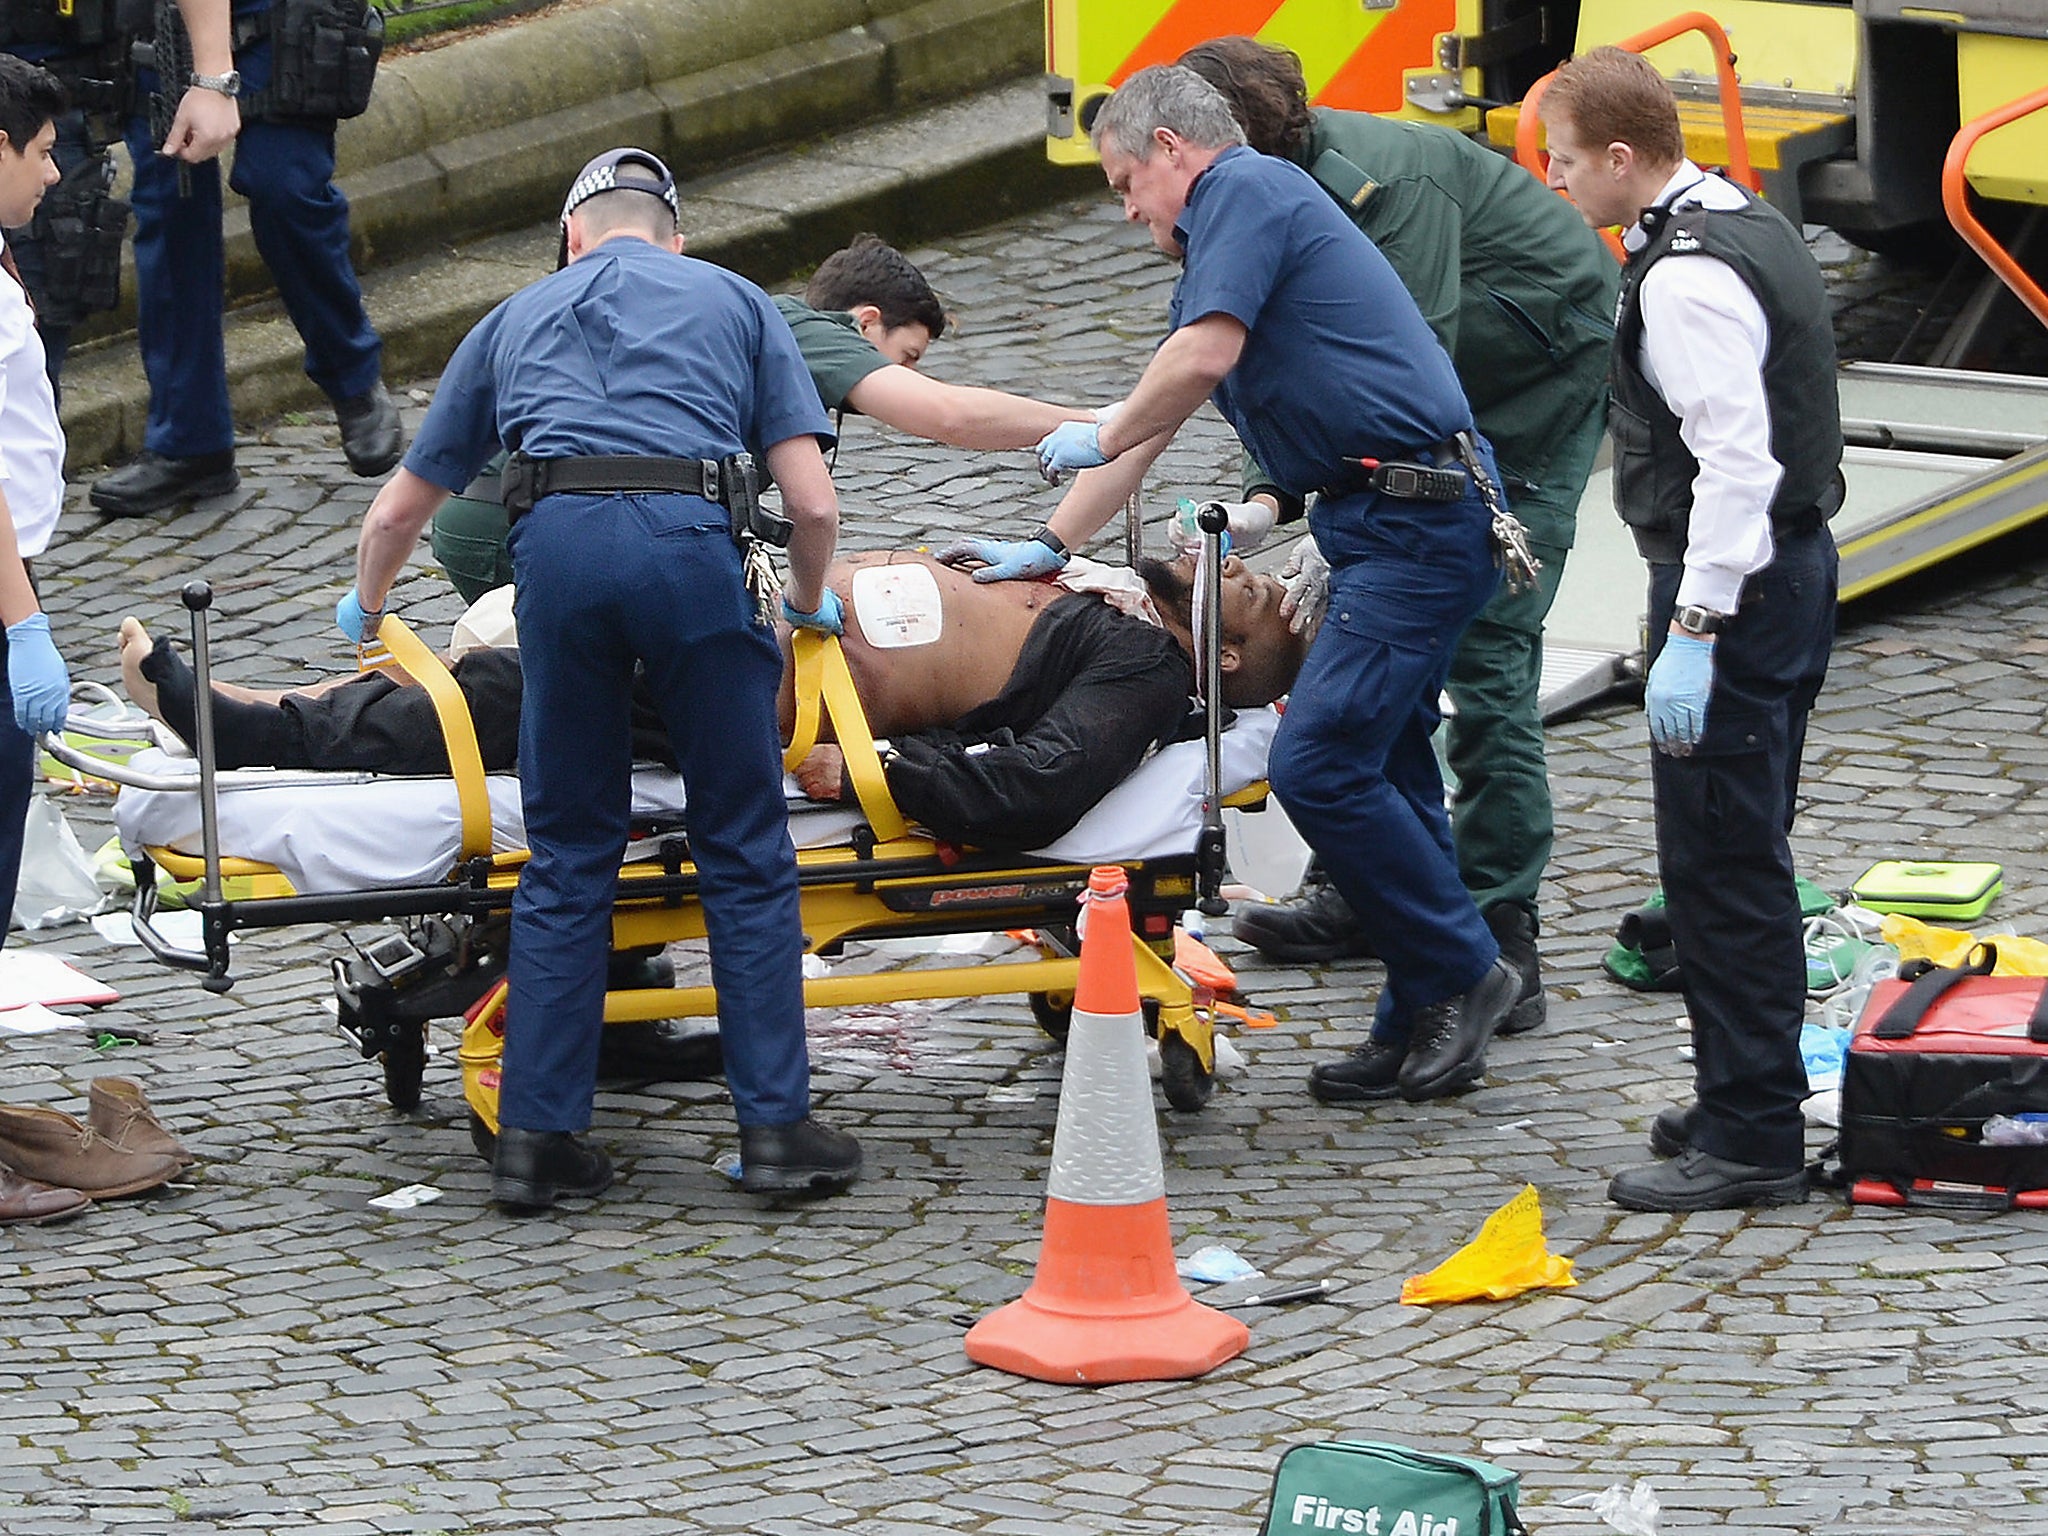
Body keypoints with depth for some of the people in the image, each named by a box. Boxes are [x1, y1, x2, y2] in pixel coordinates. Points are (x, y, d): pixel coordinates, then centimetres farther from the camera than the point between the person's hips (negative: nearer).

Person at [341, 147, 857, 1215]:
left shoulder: (519, 317, 31)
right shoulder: (733, 301, 26)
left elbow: (395, 513, 36)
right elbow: (814, 505, 16)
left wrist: (364, 612, 57)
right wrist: (807, 604, 37)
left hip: (556, 537, 2)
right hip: (691, 533, -2)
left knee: (566, 857, 11)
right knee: (746, 852, 7)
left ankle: (537, 1138, 9)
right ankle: (775, 1127, 5)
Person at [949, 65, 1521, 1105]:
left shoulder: (1246, 191, -8)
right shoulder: (1221, 237, 25)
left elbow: (1203, 358, -20)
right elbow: (1157, 416, 30)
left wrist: (1100, 438, -3)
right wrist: (1047, 547, 28)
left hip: (1413, 520, -11)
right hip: (1395, 522, 11)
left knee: (1320, 763, -14)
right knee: (1383, 767, 10)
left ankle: (1462, 971, -5)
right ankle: (1425, 1024, 12)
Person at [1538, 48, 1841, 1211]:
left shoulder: (1688, 280, -20)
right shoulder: (1756, 229, 13)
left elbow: (1736, 459, -27)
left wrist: (1693, 634, -27)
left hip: (1731, 588, -11)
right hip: (1795, 561, 11)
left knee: (1720, 867, -7)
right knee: (1744, 862, 18)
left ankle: (1750, 1139, -5)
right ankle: (1753, 1103, 25)